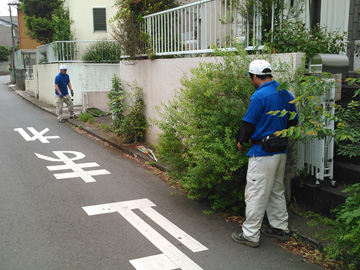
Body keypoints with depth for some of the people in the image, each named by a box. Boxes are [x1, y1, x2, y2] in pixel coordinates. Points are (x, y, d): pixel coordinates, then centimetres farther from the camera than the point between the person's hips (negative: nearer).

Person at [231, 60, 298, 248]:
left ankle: (250, 235, 7)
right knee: (276, 191, 20)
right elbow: (293, 122, 15)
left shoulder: (259, 95, -17)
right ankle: (280, 228, 30)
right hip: (281, 152, 8)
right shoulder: (286, 94, 7)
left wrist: (241, 141, 4)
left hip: (262, 153, -8)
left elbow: (248, 123, -12)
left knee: (255, 194, 0)